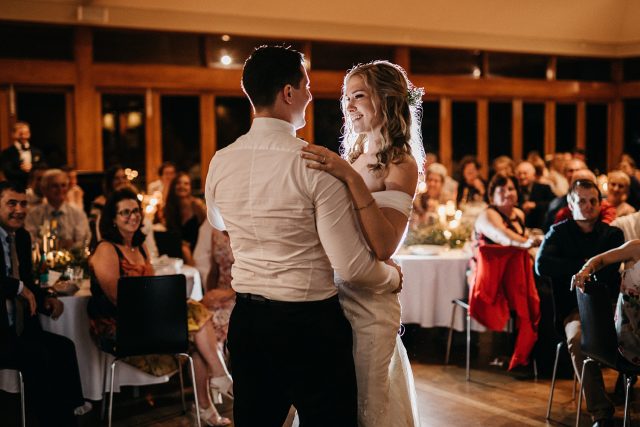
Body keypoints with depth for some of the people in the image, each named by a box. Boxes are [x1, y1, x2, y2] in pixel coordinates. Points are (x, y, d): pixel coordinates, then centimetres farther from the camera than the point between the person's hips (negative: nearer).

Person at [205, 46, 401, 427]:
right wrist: (393, 278, 2)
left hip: (246, 321, 6)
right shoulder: (317, 165, -18)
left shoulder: (221, 162, -1)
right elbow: (352, 267, -18)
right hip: (310, 324, -5)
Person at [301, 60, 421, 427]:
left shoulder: (401, 164, -10)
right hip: (329, 294, 7)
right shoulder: (349, 159, 10)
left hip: (367, 302, -7)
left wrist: (353, 179, -30)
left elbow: (384, 247, -24)